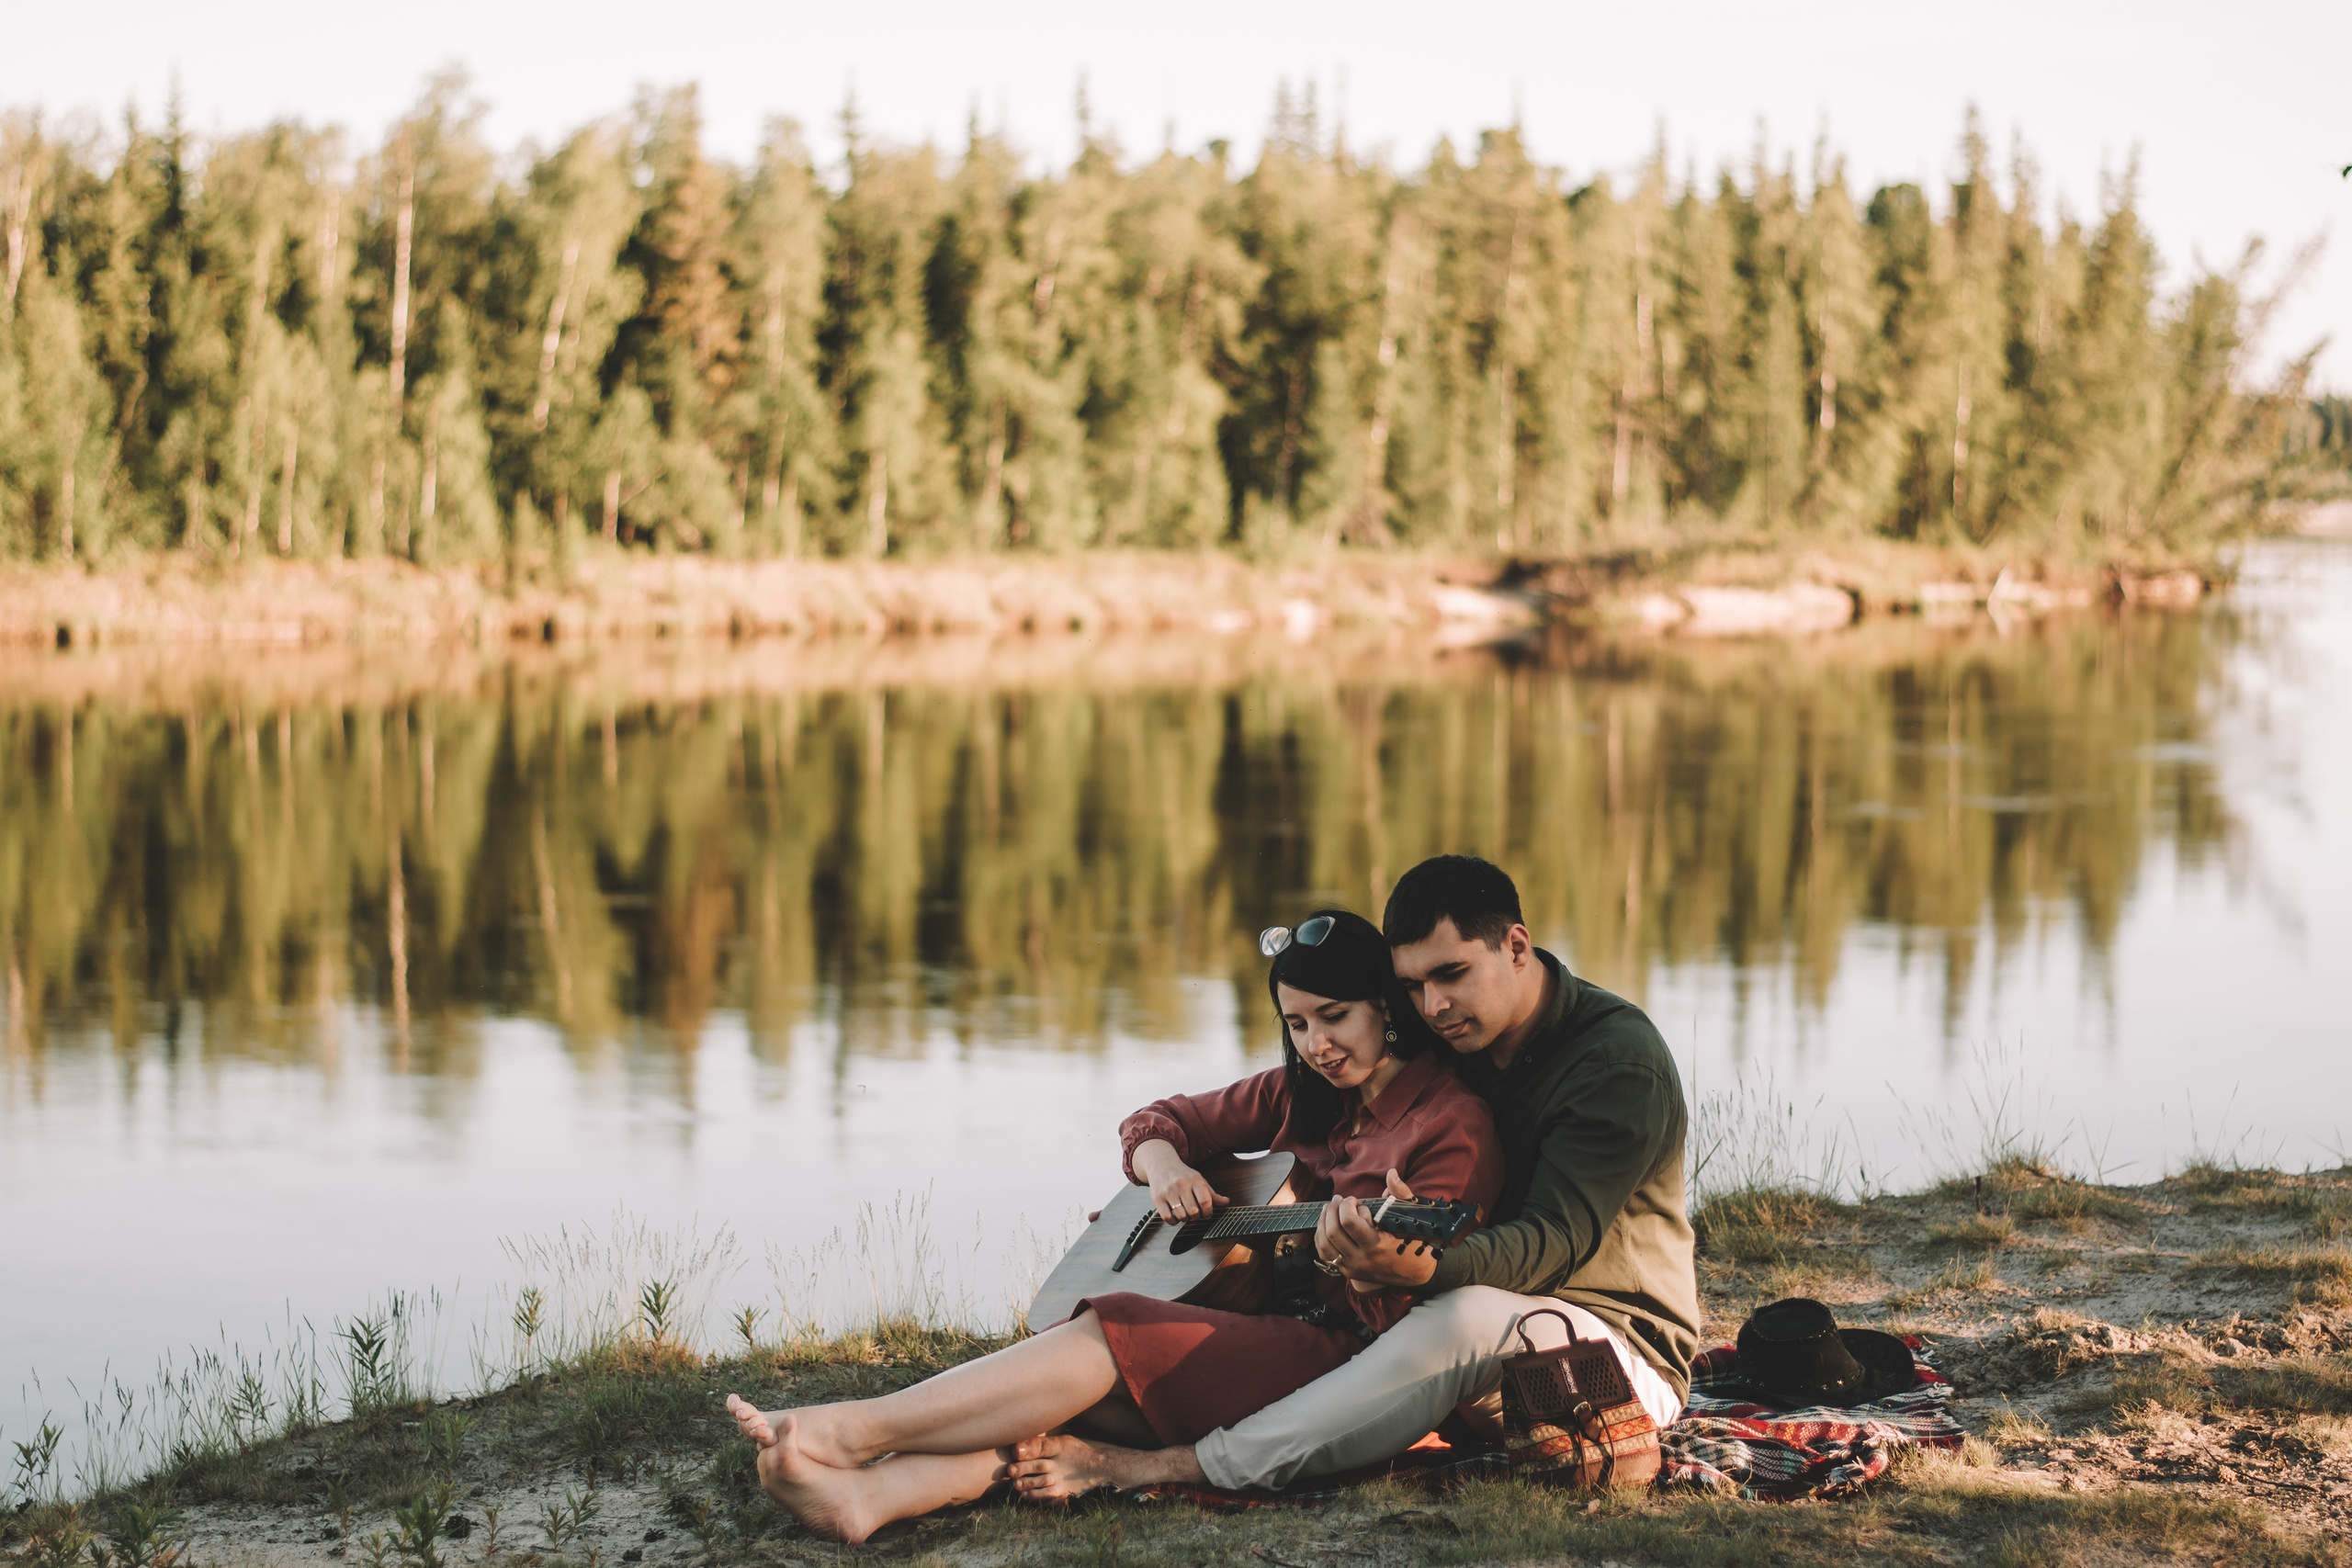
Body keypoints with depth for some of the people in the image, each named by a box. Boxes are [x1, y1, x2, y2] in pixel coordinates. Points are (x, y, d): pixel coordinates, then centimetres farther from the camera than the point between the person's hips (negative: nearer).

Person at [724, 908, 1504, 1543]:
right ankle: (868, 1492, -48)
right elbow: (1155, 1122, 24)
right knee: (1081, 1389, -23)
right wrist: (1165, 1167, 2)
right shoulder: (1302, 1093, 18)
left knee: (1114, 1338, -27)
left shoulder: (1453, 1124, -5)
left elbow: (1399, 1309, -11)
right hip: (1248, 1326, 7)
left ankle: (848, 1431, -35)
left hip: (1338, 1353, -7)